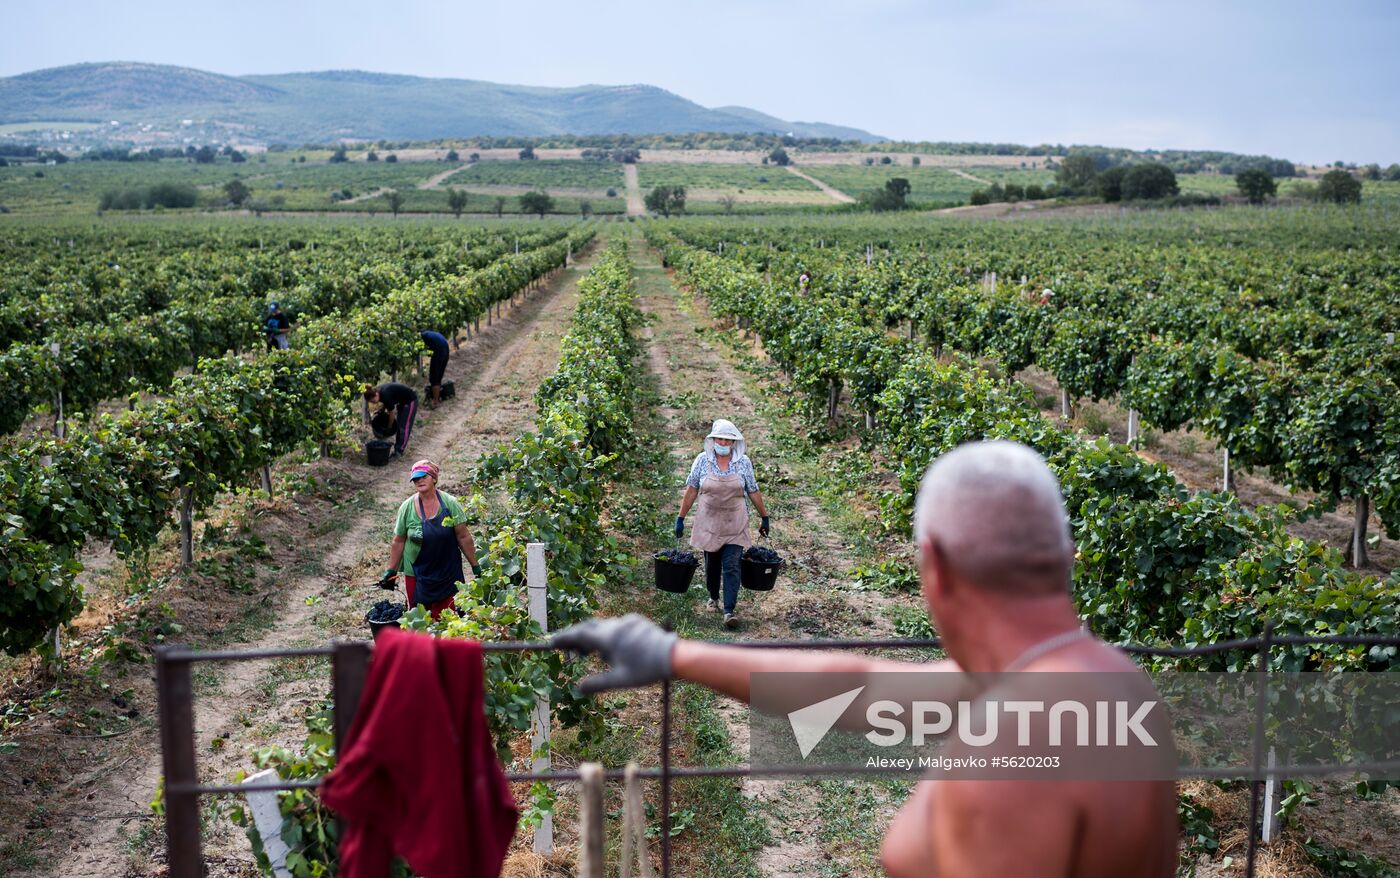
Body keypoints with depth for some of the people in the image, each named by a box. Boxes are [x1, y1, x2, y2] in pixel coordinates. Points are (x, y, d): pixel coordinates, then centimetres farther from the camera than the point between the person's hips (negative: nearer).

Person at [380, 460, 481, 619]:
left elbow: (464, 537, -4)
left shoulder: (450, 503, -8)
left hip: (448, 574, -1)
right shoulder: (407, 507, -6)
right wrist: (391, 570, 5)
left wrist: (475, 566, -3)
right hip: (417, 574, 1)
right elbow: (398, 542, 3)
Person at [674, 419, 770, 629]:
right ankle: (713, 598, 39)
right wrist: (681, 517, 2)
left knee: (732, 567, -8)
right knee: (712, 564, 14)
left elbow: (753, 492, 5)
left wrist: (764, 517, 10)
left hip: (735, 524, -1)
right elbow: (691, 490, 1)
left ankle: (729, 611, -8)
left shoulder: (743, 462, -4)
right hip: (709, 522, 1)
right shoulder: (703, 460, -4)